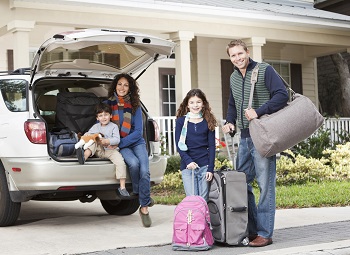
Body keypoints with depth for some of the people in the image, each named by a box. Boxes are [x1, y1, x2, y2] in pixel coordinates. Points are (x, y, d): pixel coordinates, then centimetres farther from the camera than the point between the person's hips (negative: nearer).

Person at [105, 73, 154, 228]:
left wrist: (120, 143, -14)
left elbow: (138, 131, -2)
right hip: (118, 145, -1)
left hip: (136, 142, 1)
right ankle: (141, 196, -6)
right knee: (133, 163, -31)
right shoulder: (108, 104, 4)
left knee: (145, 171, -22)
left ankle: (144, 207, -9)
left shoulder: (135, 106, 4)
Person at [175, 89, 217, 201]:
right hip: (187, 166, -1)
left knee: (203, 200, 2)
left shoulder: (208, 122, 7)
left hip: (204, 166, 1)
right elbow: (179, 145, -2)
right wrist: (188, 161, -17)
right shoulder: (181, 121, 4)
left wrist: (210, 168, -3)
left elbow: (211, 146, 5)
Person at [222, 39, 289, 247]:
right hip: (245, 137, 8)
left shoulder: (264, 70, -5)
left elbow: (282, 94, -14)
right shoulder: (234, 77, 16)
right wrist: (230, 122, 9)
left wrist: (259, 111, -21)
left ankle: (265, 233, 0)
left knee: (265, 185, -5)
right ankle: (251, 230, 18)